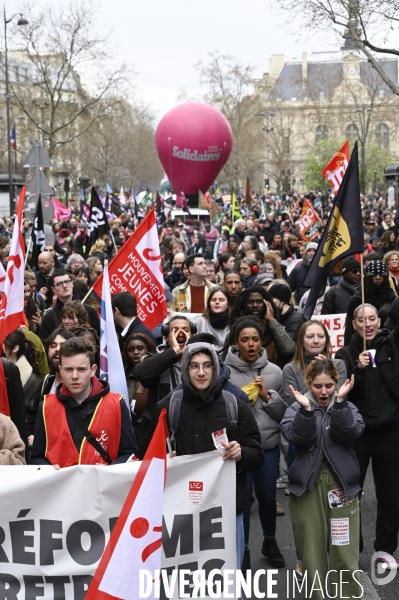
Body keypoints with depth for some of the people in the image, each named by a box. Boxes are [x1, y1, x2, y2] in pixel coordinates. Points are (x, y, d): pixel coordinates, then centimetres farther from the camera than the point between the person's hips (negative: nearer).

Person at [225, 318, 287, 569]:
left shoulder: (274, 372, 0)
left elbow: (284, 412, 3)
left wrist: (267, 395, -12)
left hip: (269, 445, 2)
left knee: (268, 496, 14)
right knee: (242, 498, 4)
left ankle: (270, 542, 37)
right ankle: (243, 548, 22)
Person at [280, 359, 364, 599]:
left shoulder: (347, 408, 7)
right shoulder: (297, 409, 5)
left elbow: (350, 434, -13)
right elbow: (298, 439, -13)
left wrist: (340, 402, -23)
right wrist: (306, 409, -26)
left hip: (341, 485, 0)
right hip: (307, 487, 0)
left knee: (345, 553, -1)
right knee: (312, 552, 4)